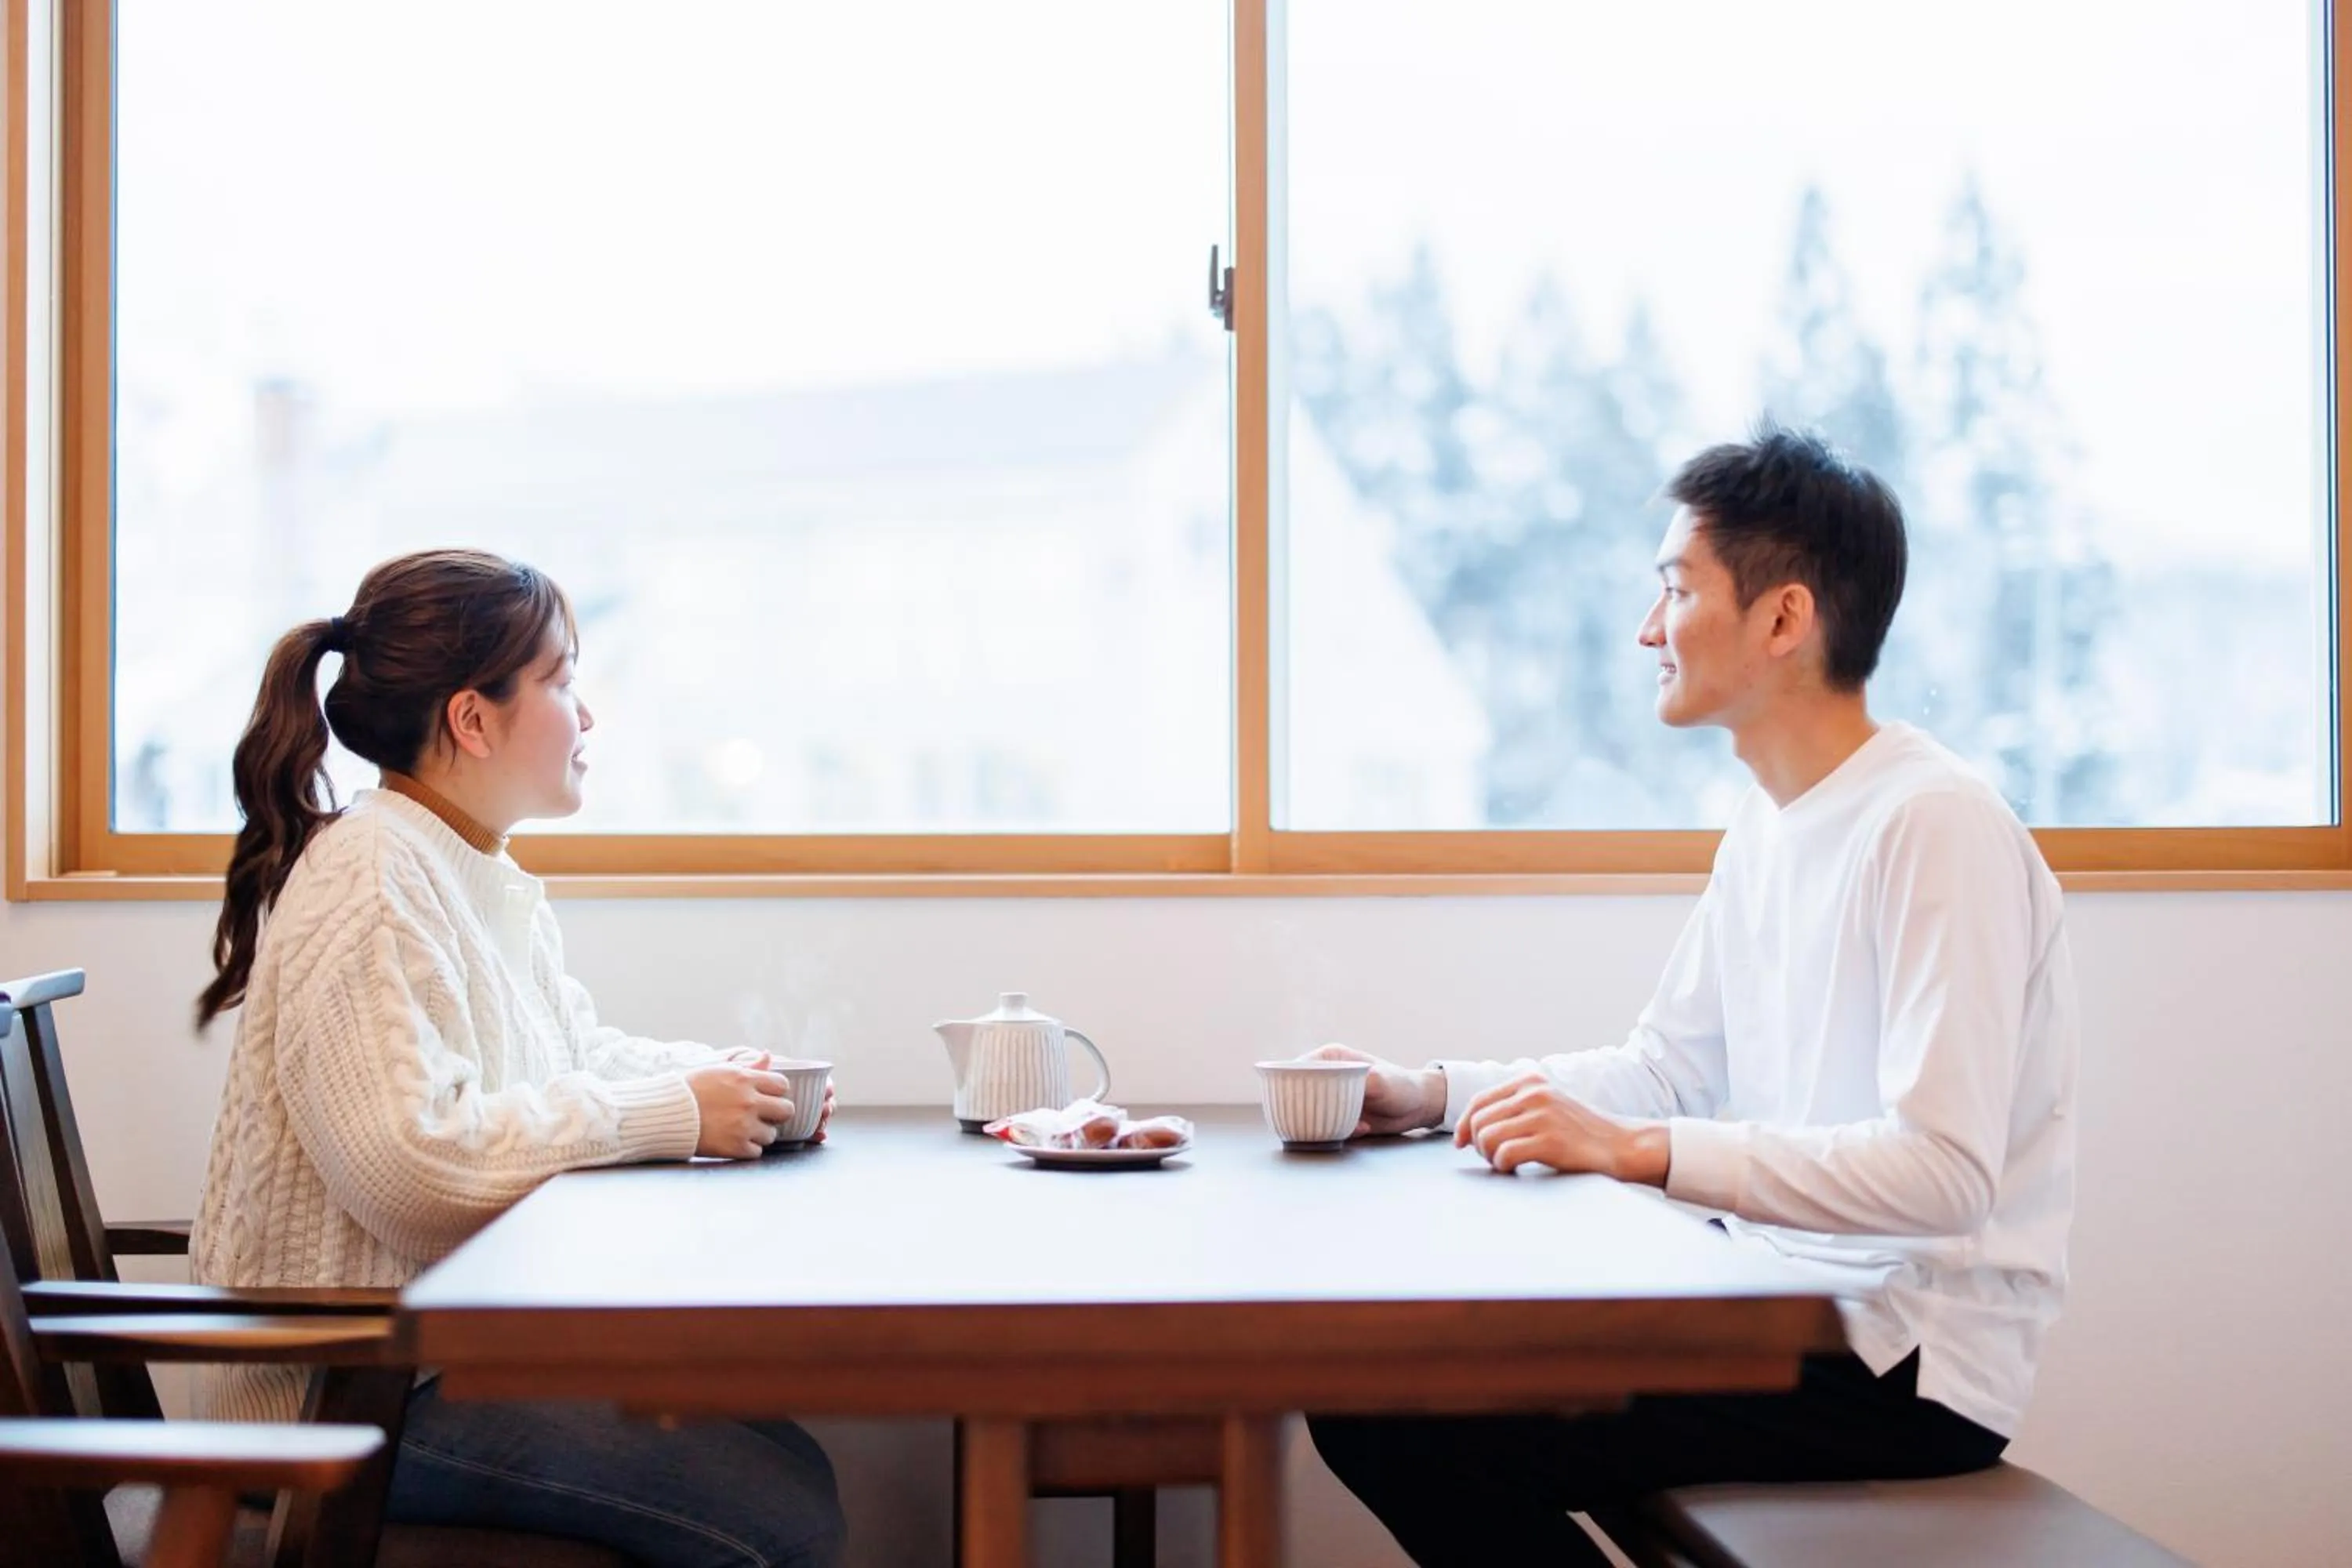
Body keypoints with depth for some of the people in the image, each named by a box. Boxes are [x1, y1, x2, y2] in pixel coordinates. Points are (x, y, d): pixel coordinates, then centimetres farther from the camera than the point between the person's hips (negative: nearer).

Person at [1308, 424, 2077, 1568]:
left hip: (1912, 1365, -9)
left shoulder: (1935, 827, -18)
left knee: (1432, 1437, -19)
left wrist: (1635, 1148, -29)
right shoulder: (1766, 825, 11)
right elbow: (1668, 1071, 17)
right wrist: (1435, 1093, 6)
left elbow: (1943, 1171, -26)